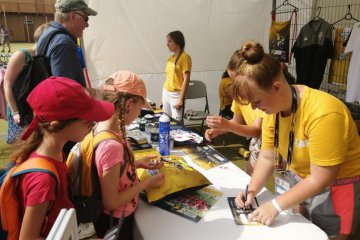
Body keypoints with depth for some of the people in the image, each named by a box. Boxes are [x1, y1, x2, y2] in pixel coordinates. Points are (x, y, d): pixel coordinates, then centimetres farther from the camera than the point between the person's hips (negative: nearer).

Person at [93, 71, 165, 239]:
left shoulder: (101, 127, -8)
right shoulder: (112, 145, -35)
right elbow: (111, 202, -26)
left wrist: (137, 164, 2)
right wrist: (147, 183, -17)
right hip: (116, 221, -7)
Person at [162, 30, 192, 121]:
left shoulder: (184, 57, -10)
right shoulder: (170, 58, 11)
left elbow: (186, 80, -14)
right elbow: (169, 77, 13)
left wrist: (181, 99, -18)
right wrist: (163, 96, 12)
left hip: (176, 94, -7)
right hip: (166, 92, 7)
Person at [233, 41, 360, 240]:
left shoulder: (323, 113, -33)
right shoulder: (273, 108, -11)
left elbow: (320, 180, -28)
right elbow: (267, 157, -6)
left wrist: (276, 205, -25)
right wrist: (252, 190, -19)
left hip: (335, 191, -6)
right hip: (297, 182, 6)